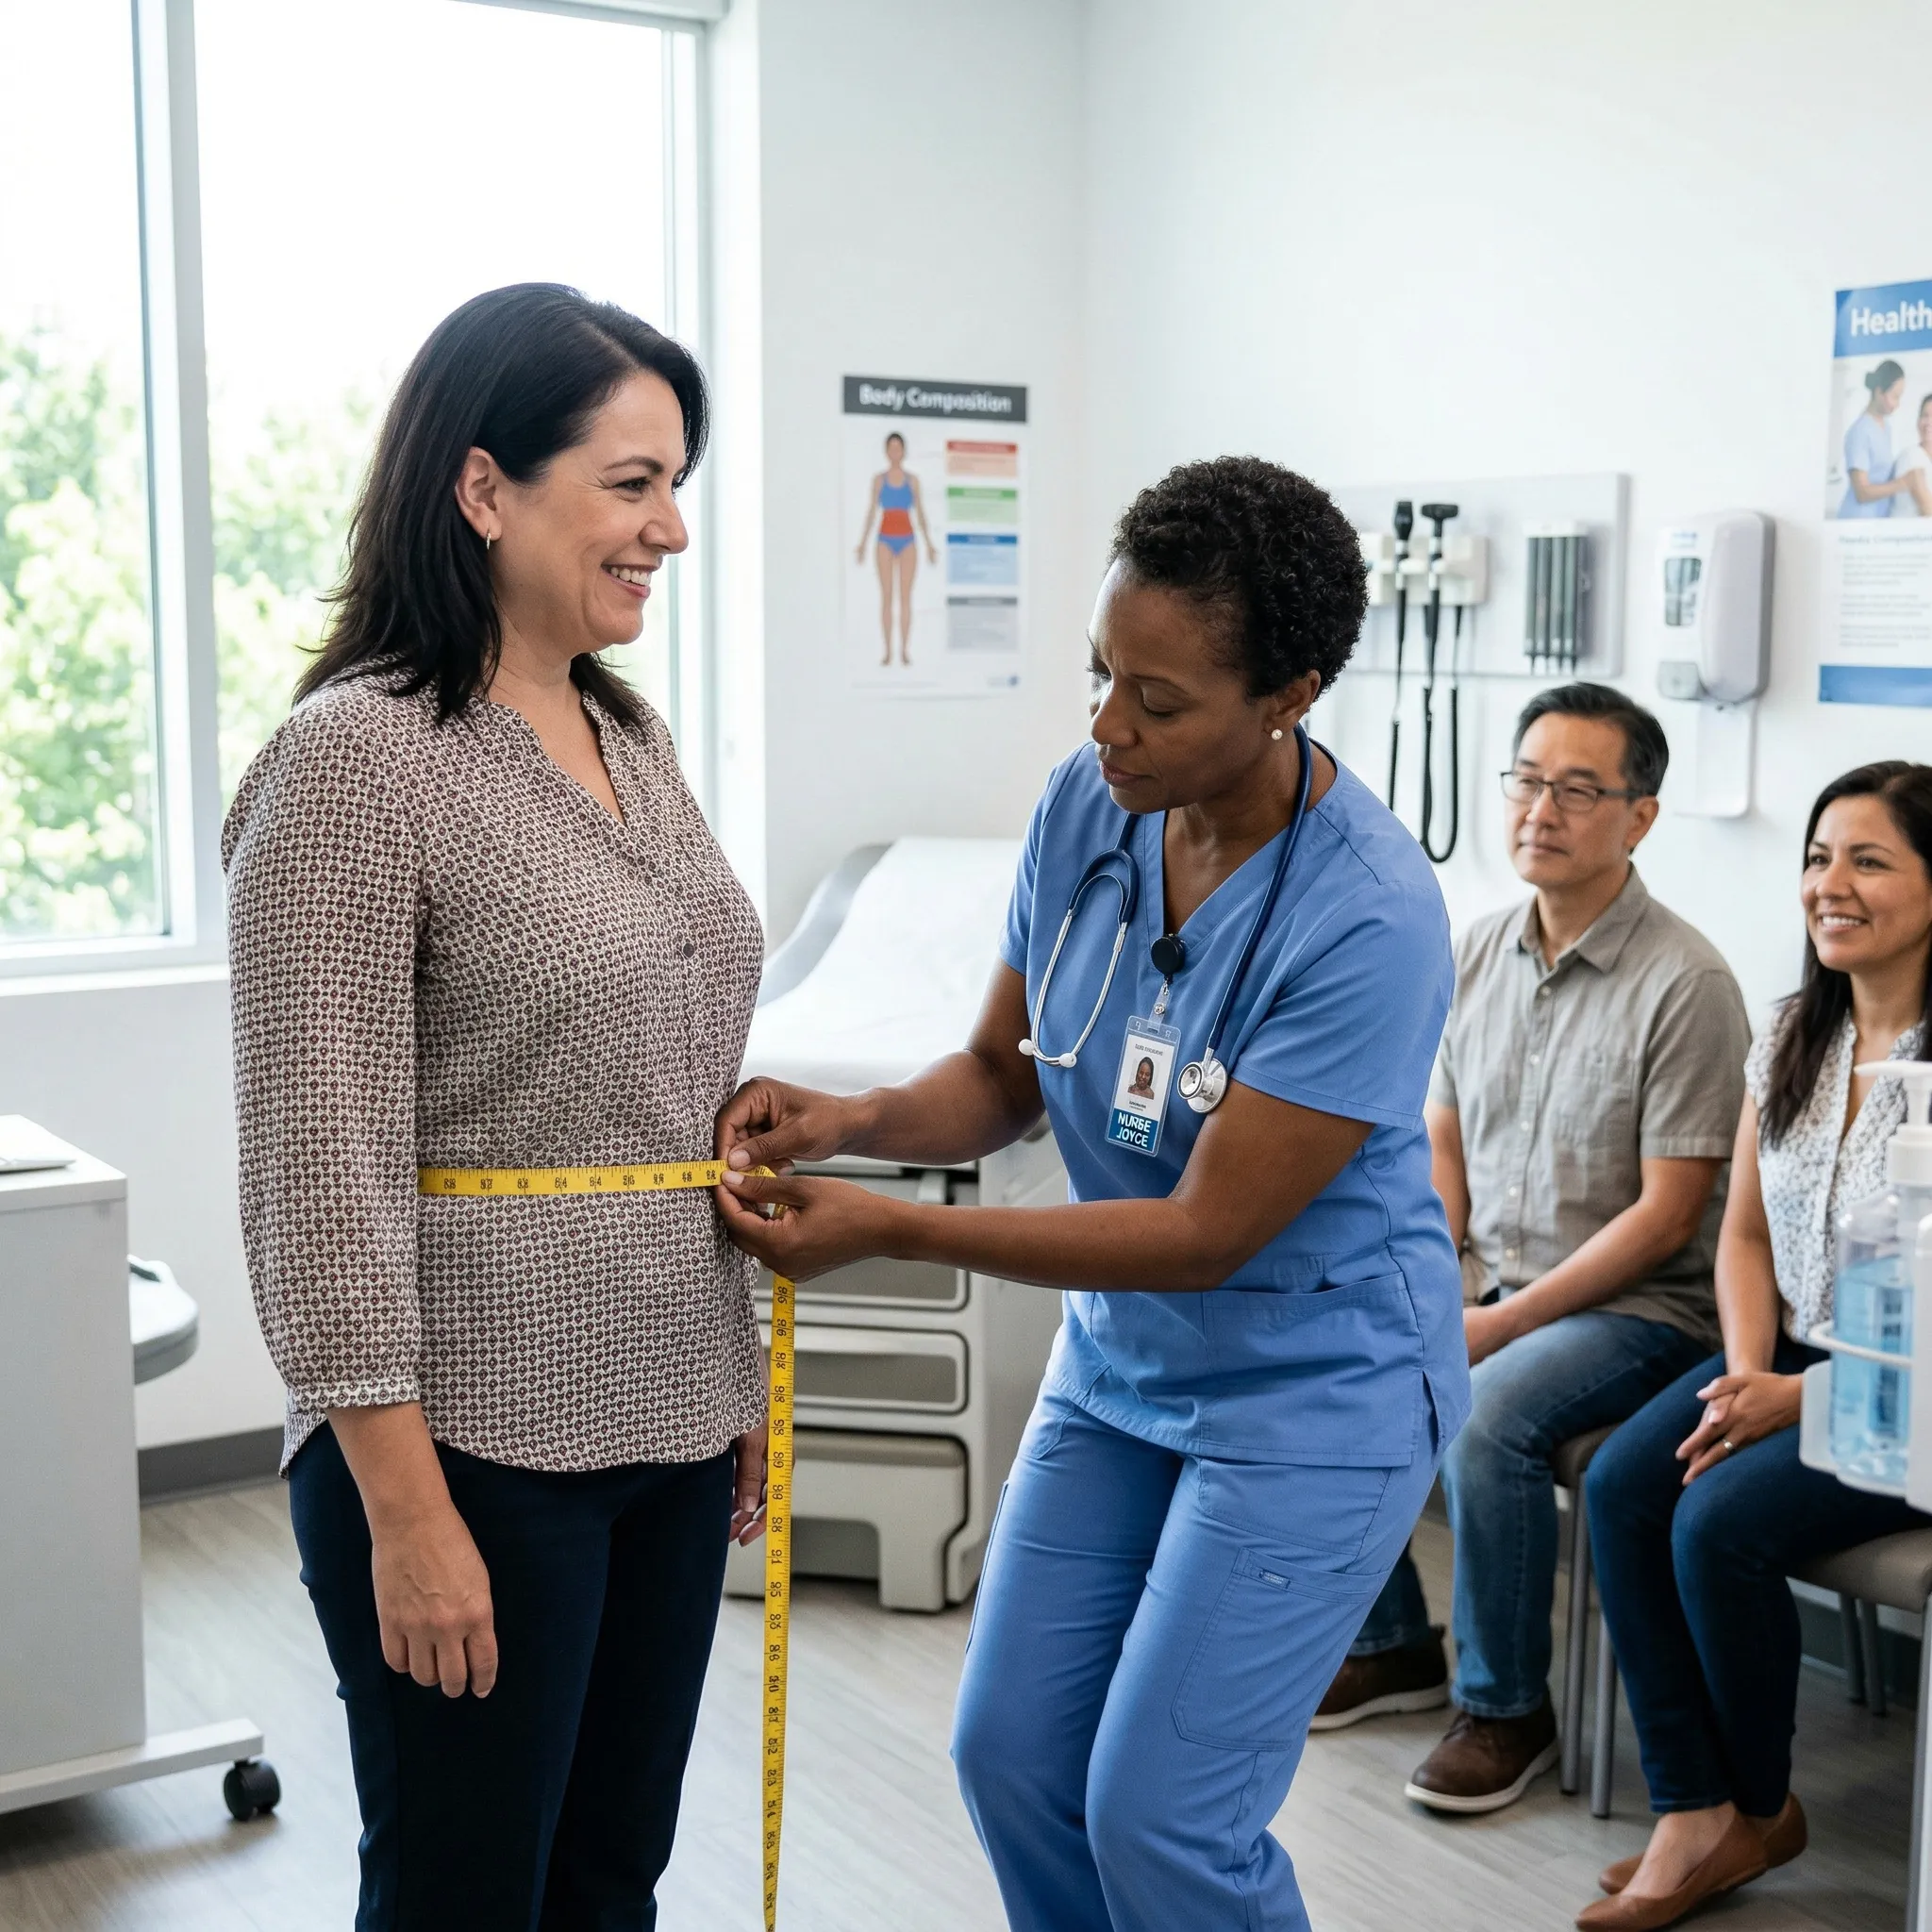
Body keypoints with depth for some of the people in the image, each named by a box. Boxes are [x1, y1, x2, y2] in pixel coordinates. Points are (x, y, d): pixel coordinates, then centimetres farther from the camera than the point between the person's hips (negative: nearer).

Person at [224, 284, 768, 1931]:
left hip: (667, 1429, 7)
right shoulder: (356, 760, -14)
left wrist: (744, 1376, 16)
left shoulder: (631, 739, 9)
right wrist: (407, 1512, -18)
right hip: (475, 1444, -7)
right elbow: (327, 1170, -17)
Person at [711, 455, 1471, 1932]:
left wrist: (887, 1231, -27)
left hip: (1313, 1389, -6)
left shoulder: (1367, 919, -28)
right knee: (1011, 1752, 10)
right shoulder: (1088, 806, -8)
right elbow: (1005, 1075, 3)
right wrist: (850, 1122, -19)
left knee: (1158, 1813, -4)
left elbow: (1205, 1231, -25)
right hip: (1121, 1360, 7)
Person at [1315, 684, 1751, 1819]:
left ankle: (1507, 1709, -8)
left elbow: (1665, 1218, -17)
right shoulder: (1481, 954, 6)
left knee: (1486, 1417, -31)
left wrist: (1498, 1326, -19)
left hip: (1639, 1308, -7)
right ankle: (1393, 1642, 14)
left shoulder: (1686, 983, -15)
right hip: (1490, 1290, 7)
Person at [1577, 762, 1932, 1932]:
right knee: (1621, 1483, -17)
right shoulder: (1793, 1036, 7)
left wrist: (1803, 1399, -19)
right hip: (1795, 1360, 7)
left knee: (1720, 1521, -24)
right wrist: (1748, 1373, -6)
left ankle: (1760, 1810, 3)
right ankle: (1694, 1816, -9)